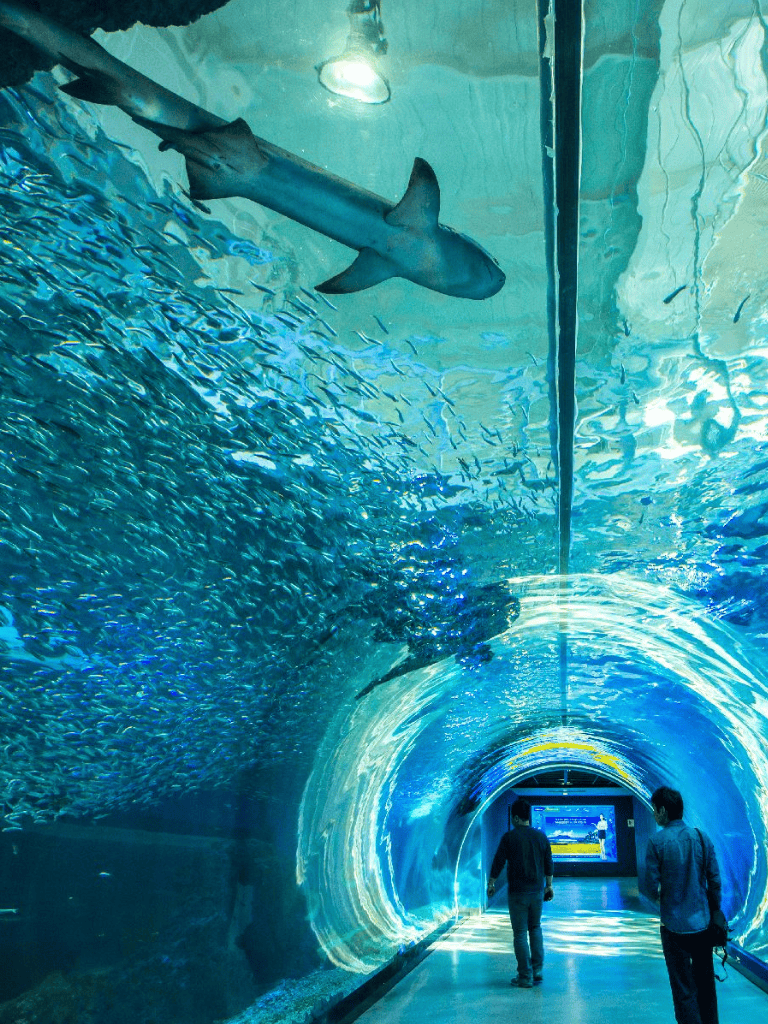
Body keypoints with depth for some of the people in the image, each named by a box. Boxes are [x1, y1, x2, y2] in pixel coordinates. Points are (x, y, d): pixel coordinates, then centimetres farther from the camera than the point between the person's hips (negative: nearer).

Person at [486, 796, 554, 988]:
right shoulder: (541, 836, 2)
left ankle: (525, 977, 6)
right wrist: (549, 885, 20)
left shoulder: (509, 837, -10)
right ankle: (537, 971, 18)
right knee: (535, 929, 20)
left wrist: (491, 883, 6)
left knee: (520, 933, 3)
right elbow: (548, 864, 9)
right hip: (537, 891, 4)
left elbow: (498, 862, -6)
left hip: (517, 892, -4)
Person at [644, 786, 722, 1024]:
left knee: (684, 989, 6)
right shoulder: (702, 837, -1)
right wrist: (715, 911, 14)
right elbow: (715, 881, 2)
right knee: (706, 984, 18)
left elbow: (651, 886, -11)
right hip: (702, 923, 4)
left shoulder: (657, 842, -13)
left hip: (675, 925, -4)